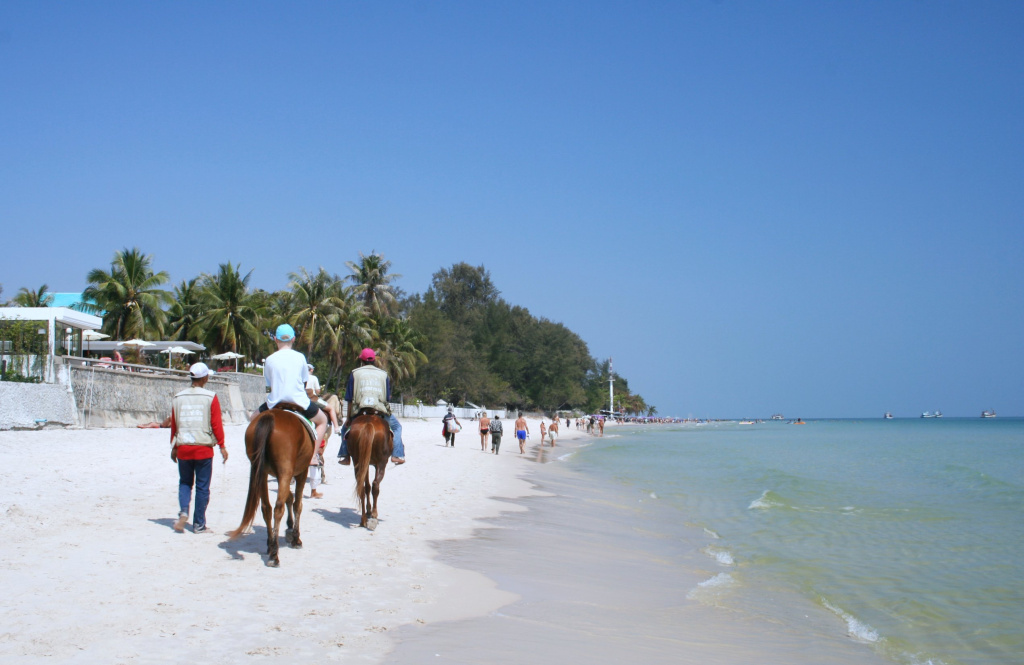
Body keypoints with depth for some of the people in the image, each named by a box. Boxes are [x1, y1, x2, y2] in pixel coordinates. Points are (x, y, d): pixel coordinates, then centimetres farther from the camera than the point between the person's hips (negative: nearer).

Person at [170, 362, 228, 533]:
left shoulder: (178, 398, 4)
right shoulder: (211, 397, -6)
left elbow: (173, 424, 9)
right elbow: (216, 424, -6)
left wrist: (174, 447, 19)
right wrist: (222, 446, 2)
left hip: (183, 448, 3)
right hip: (204, 448, -3)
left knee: (184, 482, 18)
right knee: (202, 487, 6)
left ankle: (183, 511, -6)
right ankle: (199, 524, 8)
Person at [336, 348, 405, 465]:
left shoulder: (354, 373, 9)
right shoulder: (384, 374, 13)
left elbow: (349, 399, 6)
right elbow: (388, 398, 11)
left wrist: (349, 417, 11)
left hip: (359, 411, 0)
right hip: (381, 410, 0)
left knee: (345, 428, 26)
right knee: (396, 427, 23)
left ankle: (346, 457, 16)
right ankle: (397, 455, 9)